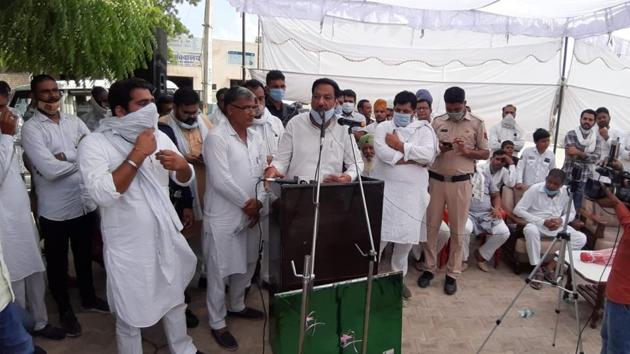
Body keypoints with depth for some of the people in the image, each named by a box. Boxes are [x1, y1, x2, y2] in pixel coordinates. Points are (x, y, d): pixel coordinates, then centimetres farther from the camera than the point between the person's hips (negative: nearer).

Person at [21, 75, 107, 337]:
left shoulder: (74, 121, 5)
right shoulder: (31, 128, -11)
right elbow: (49, 169, -23)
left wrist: (66, 157, -18)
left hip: (85, 203, 5)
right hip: (55, 210, -4)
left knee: (84, 255, 22)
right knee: (57, 262, 15)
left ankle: (88, 297, 44)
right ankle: (65, 310, 34)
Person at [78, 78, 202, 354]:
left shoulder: (159, 137, 1)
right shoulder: (94, 144, -15)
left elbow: (186, 179, 7)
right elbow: (103, 194, -29)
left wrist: (181, 164, -16)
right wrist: (137, 154, -26)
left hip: (166, 238, 6)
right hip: (128, 247, -5)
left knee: (175, 301, 24)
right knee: (130, 318, 11)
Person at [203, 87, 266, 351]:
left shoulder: (255, 137, 9)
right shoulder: (216, 137, -14)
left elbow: (261, 173, 11)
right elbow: (221, 180, -21)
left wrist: (258, 203, -3)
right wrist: (247, 203, -13)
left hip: (250, 215, 7)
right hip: (224, 216, -7)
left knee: (246, 265, 19)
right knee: (220, 271, 5)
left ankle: (236, 305, 42)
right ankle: (217, 323, 22)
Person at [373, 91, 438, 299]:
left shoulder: (423, 130, 6)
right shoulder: (383, 127, 4)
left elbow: (428, 154, -12)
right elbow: (382, 152, -14)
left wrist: (400, 145, -10)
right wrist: (413, 159, -13)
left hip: (412, 192, 2)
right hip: (386, 189, -1)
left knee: (406, 236, 8)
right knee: (379, 235, -3)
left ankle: (399, 277, 25)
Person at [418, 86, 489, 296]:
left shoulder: (476, 124, 1)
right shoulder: (437, 122, 6)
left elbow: (485, 153, 4)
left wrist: (466, 151, -14)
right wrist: (438, 149, -13)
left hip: (460, 182, -2)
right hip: (436, 180, 2)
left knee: (458, 230, 5)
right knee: (431, 226, 7)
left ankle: (453, 274, 16)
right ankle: (429, 268, 21)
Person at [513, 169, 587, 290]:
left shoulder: (566, 192, 0)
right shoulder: (535, 189, -12)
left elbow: (571, 213, 11)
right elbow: (518, 209, -17)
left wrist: (561, 220, -14)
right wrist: (543, 222, -22)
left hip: (557, 226, 5)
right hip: (537, 224, -4)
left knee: (581, 238, -15)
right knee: (530, 230, -39)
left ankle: (550, 266, -12)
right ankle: (537, 270, -26)